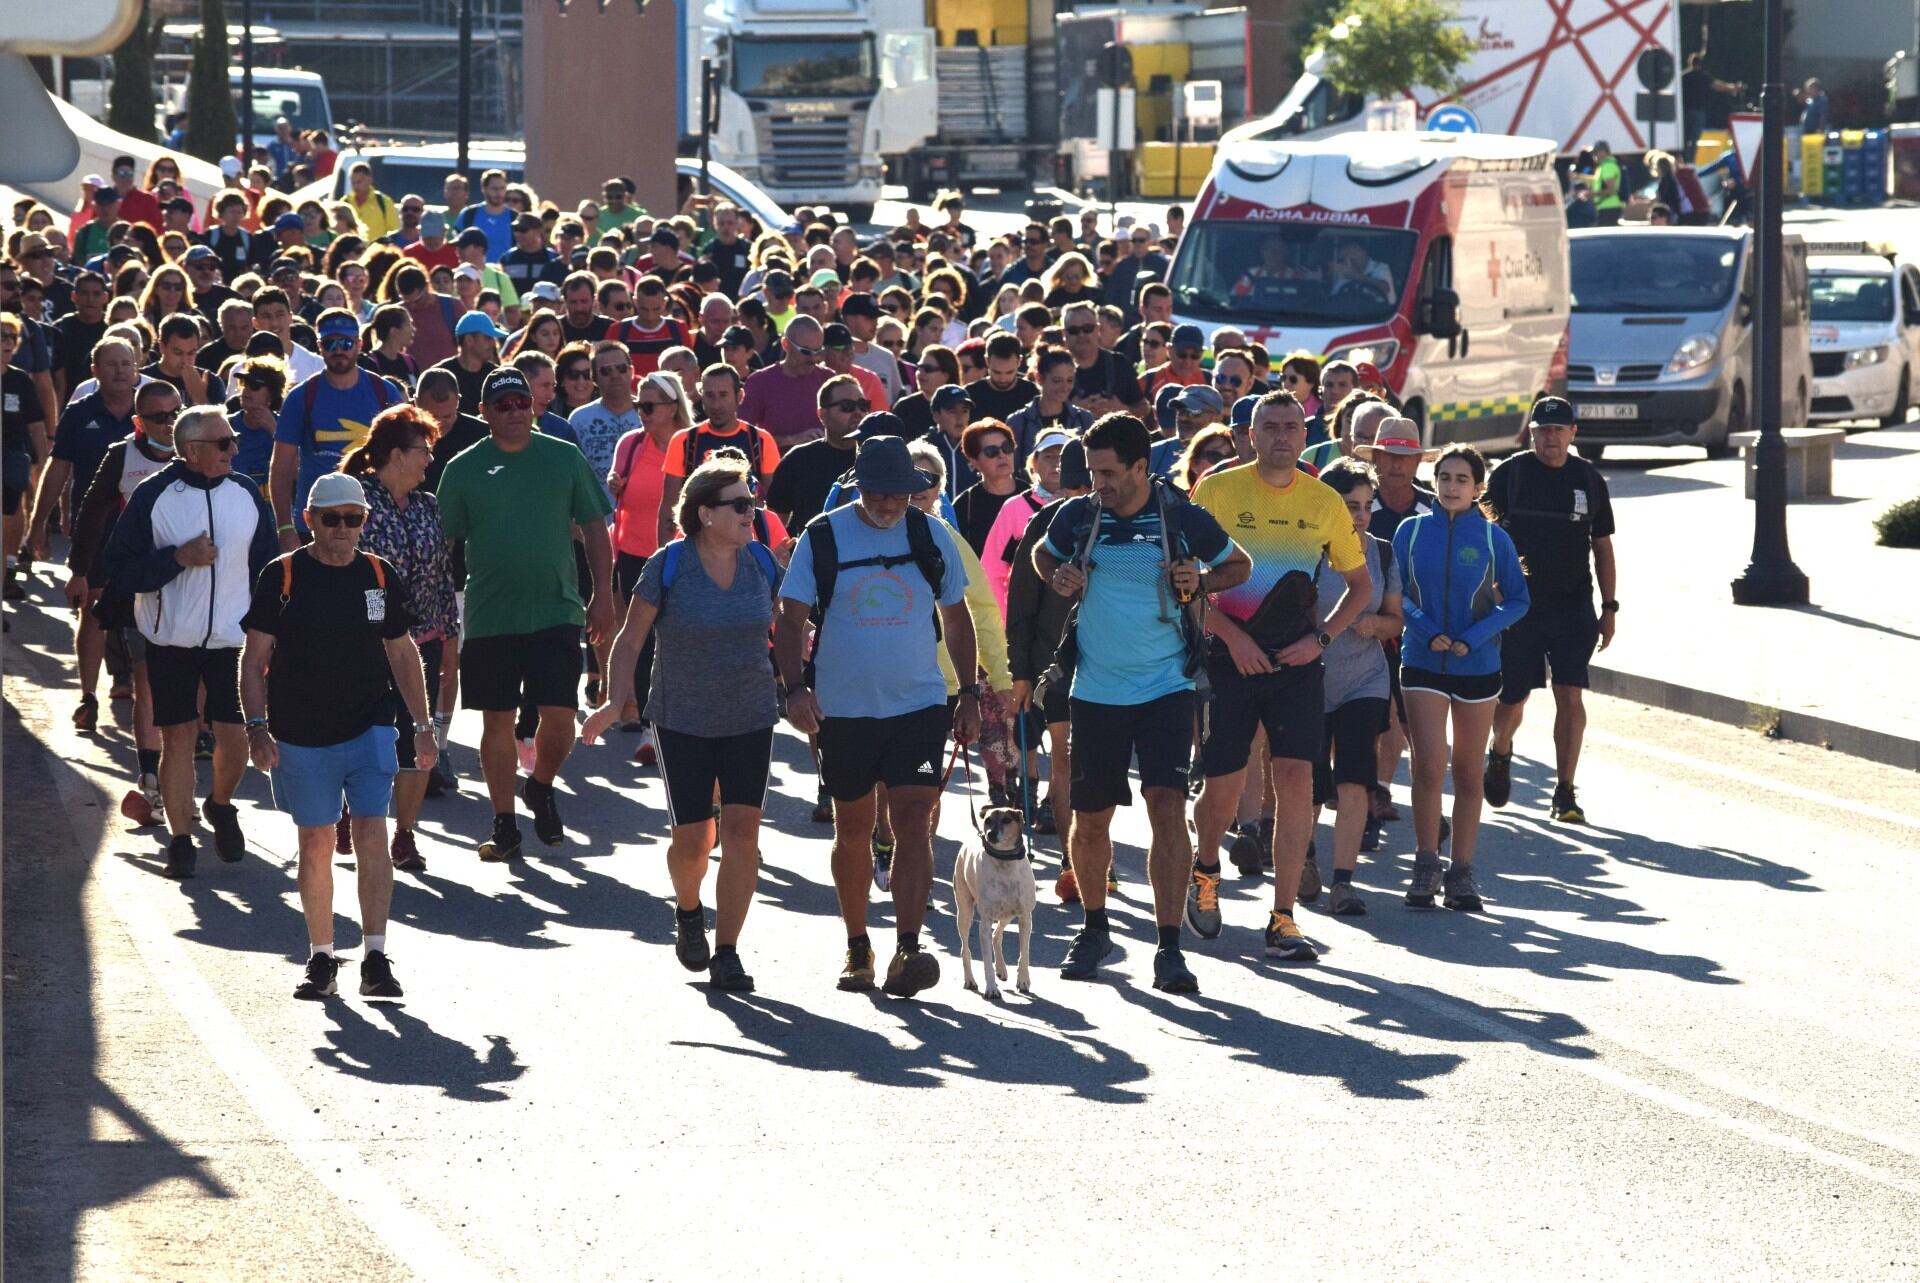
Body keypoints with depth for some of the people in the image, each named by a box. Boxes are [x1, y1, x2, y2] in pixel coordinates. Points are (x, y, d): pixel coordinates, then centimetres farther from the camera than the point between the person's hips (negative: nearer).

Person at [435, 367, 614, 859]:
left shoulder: (564, 458, 4)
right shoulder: (464, 468, 2)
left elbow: (595, 527, 9)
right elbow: (444, 541, 6)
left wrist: (602, 595, 4)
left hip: (556, 611, 0)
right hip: (489, 616, 0)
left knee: (559, 716, -4)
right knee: (498, 721, 3)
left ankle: (541, 788, 25)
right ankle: (504, 825, 13)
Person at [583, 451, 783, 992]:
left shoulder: (762, 563, 0)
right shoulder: (668, 566, -10)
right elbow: (630, 640, -4)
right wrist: (616, 700, -15)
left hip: (751, 719, 3)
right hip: (684, 721, -2)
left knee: (742, 831, -8)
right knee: (693, 841, 1)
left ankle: (726, 953, 0)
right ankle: (688, 911, 35)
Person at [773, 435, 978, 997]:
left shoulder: (932, 535, 2)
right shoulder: (822, 538, -3)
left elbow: (956, 617, 12)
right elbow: (790, 619, -3)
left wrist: (969, 693, 8)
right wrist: (795, 687, -17)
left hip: (919, 704, 0)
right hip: (843, 708, 0)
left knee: (913, 820, -13)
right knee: (853, 830, 10)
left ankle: (907, 951, -20)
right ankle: (857, 947, 25)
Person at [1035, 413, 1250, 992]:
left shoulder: (1184, 521, -6)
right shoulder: (1077, 516, -1)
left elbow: (1239, 565, 10)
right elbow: (1043, 554, 20)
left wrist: (1201, 582, -10)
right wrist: (1058, 579, -2)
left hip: (1166, 688, -3)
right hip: (1095, 689, 3)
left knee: (1168, 807, -15)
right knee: (1090, 819, 9)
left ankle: (1169, 945, -12)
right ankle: (1095, 928, 32)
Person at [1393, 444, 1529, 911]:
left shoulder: (1493, 537, -1)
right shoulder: (1411, 531, 0)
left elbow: (1518, 600, 1)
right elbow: (1396, 594, 3)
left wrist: (1472, 639, -11)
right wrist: (1427, 632, -13)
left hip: (1477, 665, 1)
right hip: (1423, 663, -1)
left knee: (1468, 773, 7)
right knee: (1429, 766, -12)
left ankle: (1461, 873, 14)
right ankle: (1426, 866, -2)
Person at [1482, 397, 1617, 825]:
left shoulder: (1589, 480, 7)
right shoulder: (1508, 475, -1)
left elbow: (1602, 548, 14)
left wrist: (1609, 608, 9)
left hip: (1573, 608, 1)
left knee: (1571, 696, -9)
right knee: (1512, 697, 4)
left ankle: (1565, 792, -3)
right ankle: (1499, 754, 38)